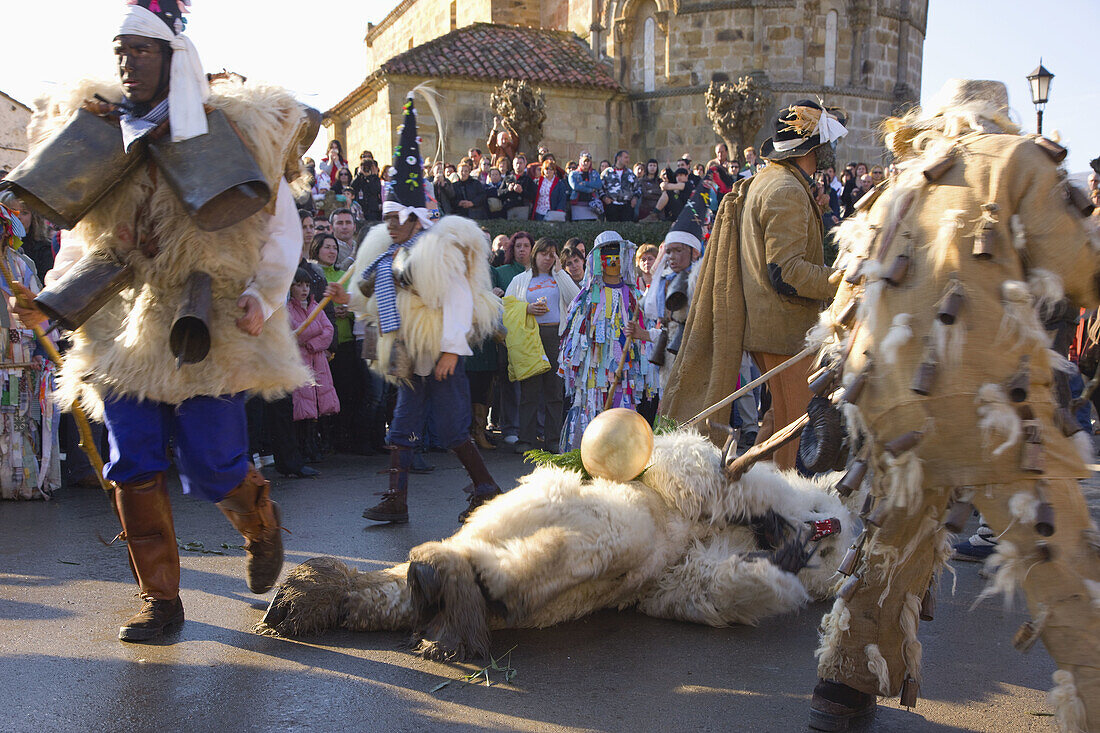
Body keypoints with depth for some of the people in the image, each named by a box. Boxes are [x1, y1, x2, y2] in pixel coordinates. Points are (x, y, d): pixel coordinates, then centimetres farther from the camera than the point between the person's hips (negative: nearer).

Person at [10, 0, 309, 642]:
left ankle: (262, 522, 32)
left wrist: (263, 295, -12)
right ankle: (162, 600, 15)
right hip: (124, 328, 4)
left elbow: (282, 227, 2)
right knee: (134, 469, 1)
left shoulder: (234, 130, -2)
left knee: (213, 468, -3)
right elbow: (84, 235, 18)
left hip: (209, 329, -4)